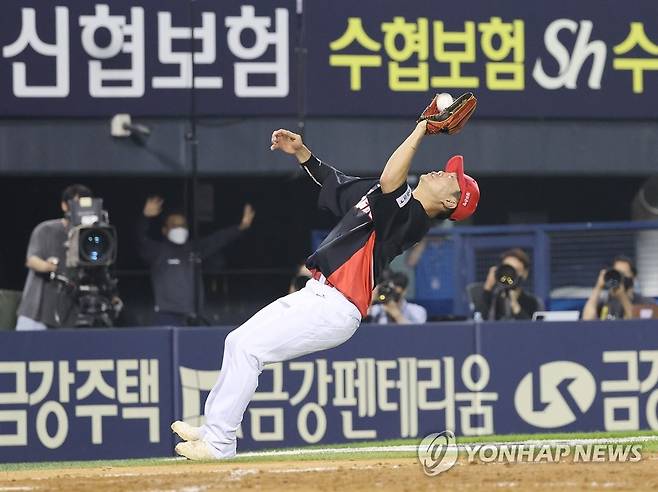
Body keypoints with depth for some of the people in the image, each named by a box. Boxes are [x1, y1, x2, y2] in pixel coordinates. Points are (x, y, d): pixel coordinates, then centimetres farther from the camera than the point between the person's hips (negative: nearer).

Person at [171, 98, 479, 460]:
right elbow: (331, 180, 28)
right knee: (237, 342, 14)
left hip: (335, 309, -10)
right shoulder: (383, 198, 14)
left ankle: (218, 443, -10)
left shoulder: (412, 216, -15)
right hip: (315, 295, 10)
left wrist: (422, 130, -28)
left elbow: (389, 181, -34)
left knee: (248, 348, -15)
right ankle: (213, 429, 21)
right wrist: (301, 152, 15)